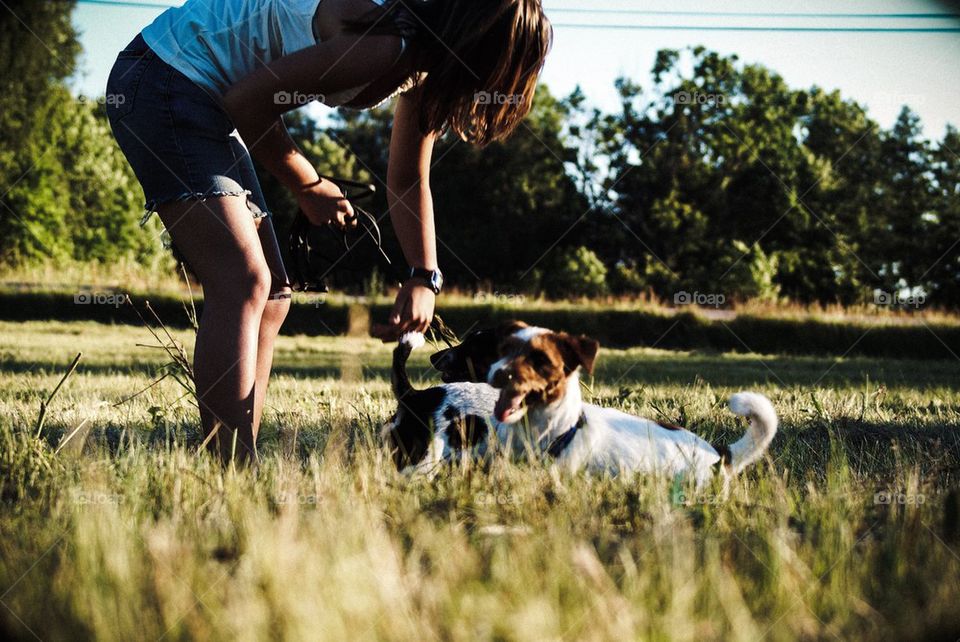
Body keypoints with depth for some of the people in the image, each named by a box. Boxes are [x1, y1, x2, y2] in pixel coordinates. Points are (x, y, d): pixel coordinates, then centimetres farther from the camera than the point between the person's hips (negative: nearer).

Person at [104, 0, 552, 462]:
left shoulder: (421, 64, 3)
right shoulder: (383, 49, -27)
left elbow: (410, 181, 14)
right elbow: (248, 99, -21)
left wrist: (425, 278, 0)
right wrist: (309, 188, -6)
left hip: (206, 100, 11)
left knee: (270, 298, 9)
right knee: (243, 284, -20)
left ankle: (239, 468, 12)